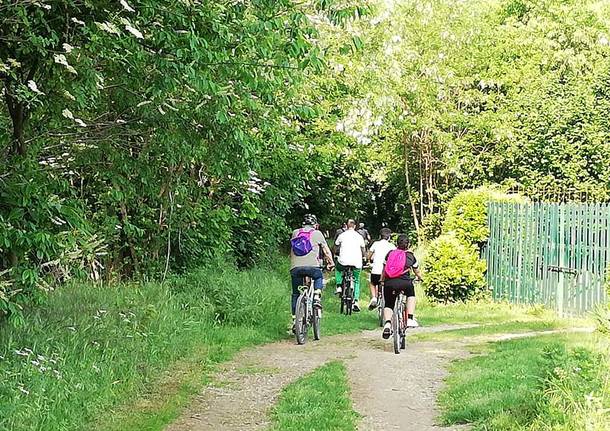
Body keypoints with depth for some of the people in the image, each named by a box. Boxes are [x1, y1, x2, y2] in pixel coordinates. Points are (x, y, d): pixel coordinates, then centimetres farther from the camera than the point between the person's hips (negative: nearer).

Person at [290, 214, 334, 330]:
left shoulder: (295, 233, 21)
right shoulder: (317, 233, 13)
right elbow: (326, 251, 15)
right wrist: (331, 263, 29)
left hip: (295, 267, 2)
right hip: (312, 266, -2)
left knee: (295, 294, 13)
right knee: (319, 278, 31)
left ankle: (294, 320, 8)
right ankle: (316, 298, 9)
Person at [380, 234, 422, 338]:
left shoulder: (390, 254, 17)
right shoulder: (410, 256, 16)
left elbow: (384, 270, 27)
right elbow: (417, 271, 30)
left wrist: (382, 281, 43)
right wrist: (420, 278, 51)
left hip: (389, 283, 1)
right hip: (404, 283, -1)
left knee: (388, 305, 17)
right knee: (411, 295, 29)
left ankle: (387, 324, -9)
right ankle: (410, 319, 17)